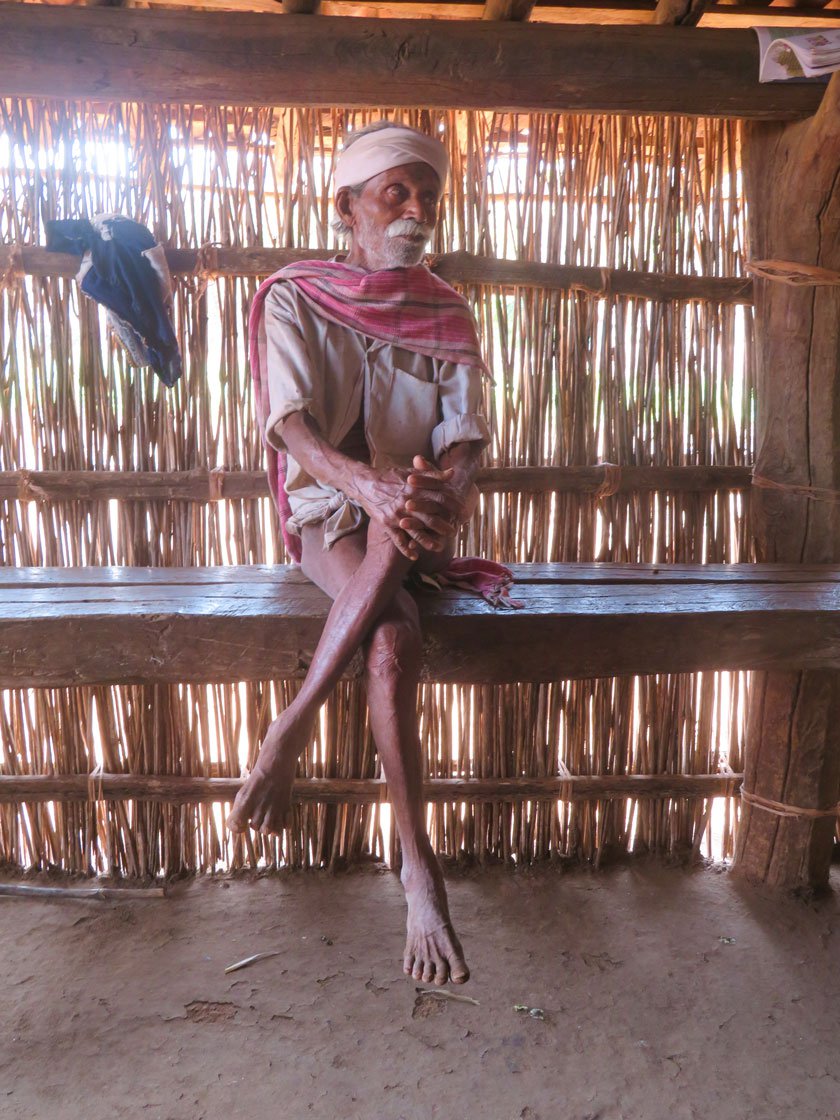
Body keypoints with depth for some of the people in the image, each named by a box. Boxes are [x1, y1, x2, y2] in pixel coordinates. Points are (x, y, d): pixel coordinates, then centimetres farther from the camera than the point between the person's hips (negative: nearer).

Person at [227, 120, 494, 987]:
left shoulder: (447, 316, 12)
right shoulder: (294, 299, 3)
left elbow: (464, 430, -1)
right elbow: (290, 425, -13)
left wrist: (442, 487, -26)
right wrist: (365, 481, -34)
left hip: (416, 519, 2)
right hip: (326, 511, -2)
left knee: (405, 520, -38)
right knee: (395, 638, -33)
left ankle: (292, 728, -28)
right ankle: (418, 867, -24)